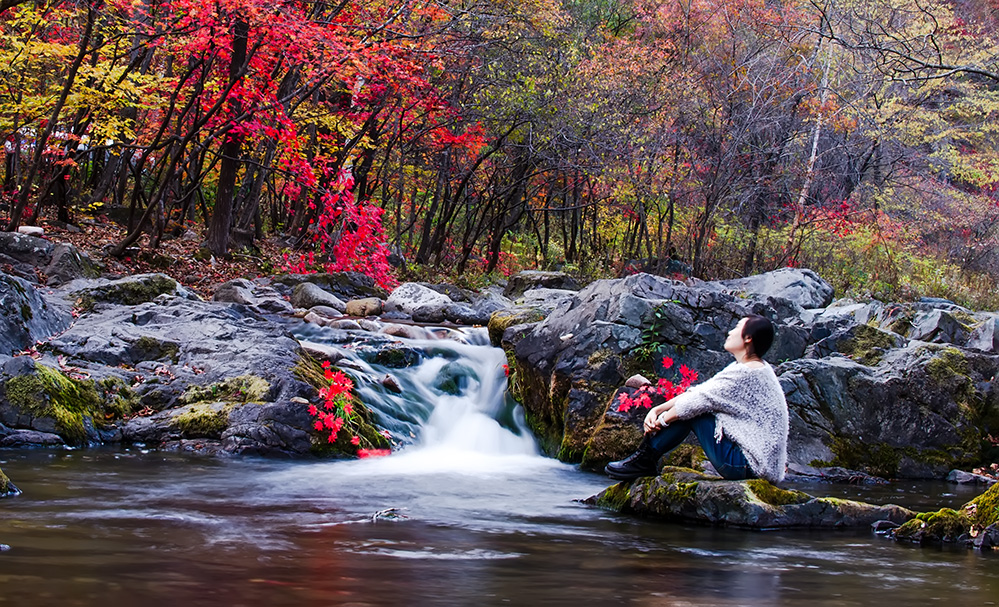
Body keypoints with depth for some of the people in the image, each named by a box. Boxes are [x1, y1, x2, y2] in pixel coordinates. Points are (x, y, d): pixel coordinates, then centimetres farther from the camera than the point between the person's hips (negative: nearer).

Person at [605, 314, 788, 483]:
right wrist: (657, 410, 3)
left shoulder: (746, 374, -19)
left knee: (691, 410, -8)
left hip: (746, 466, -10)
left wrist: (661, 420, -1)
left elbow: (696, 401, -15)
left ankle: (644, 461, 3)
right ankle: (645, 457, 9)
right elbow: (698, 392, 11)